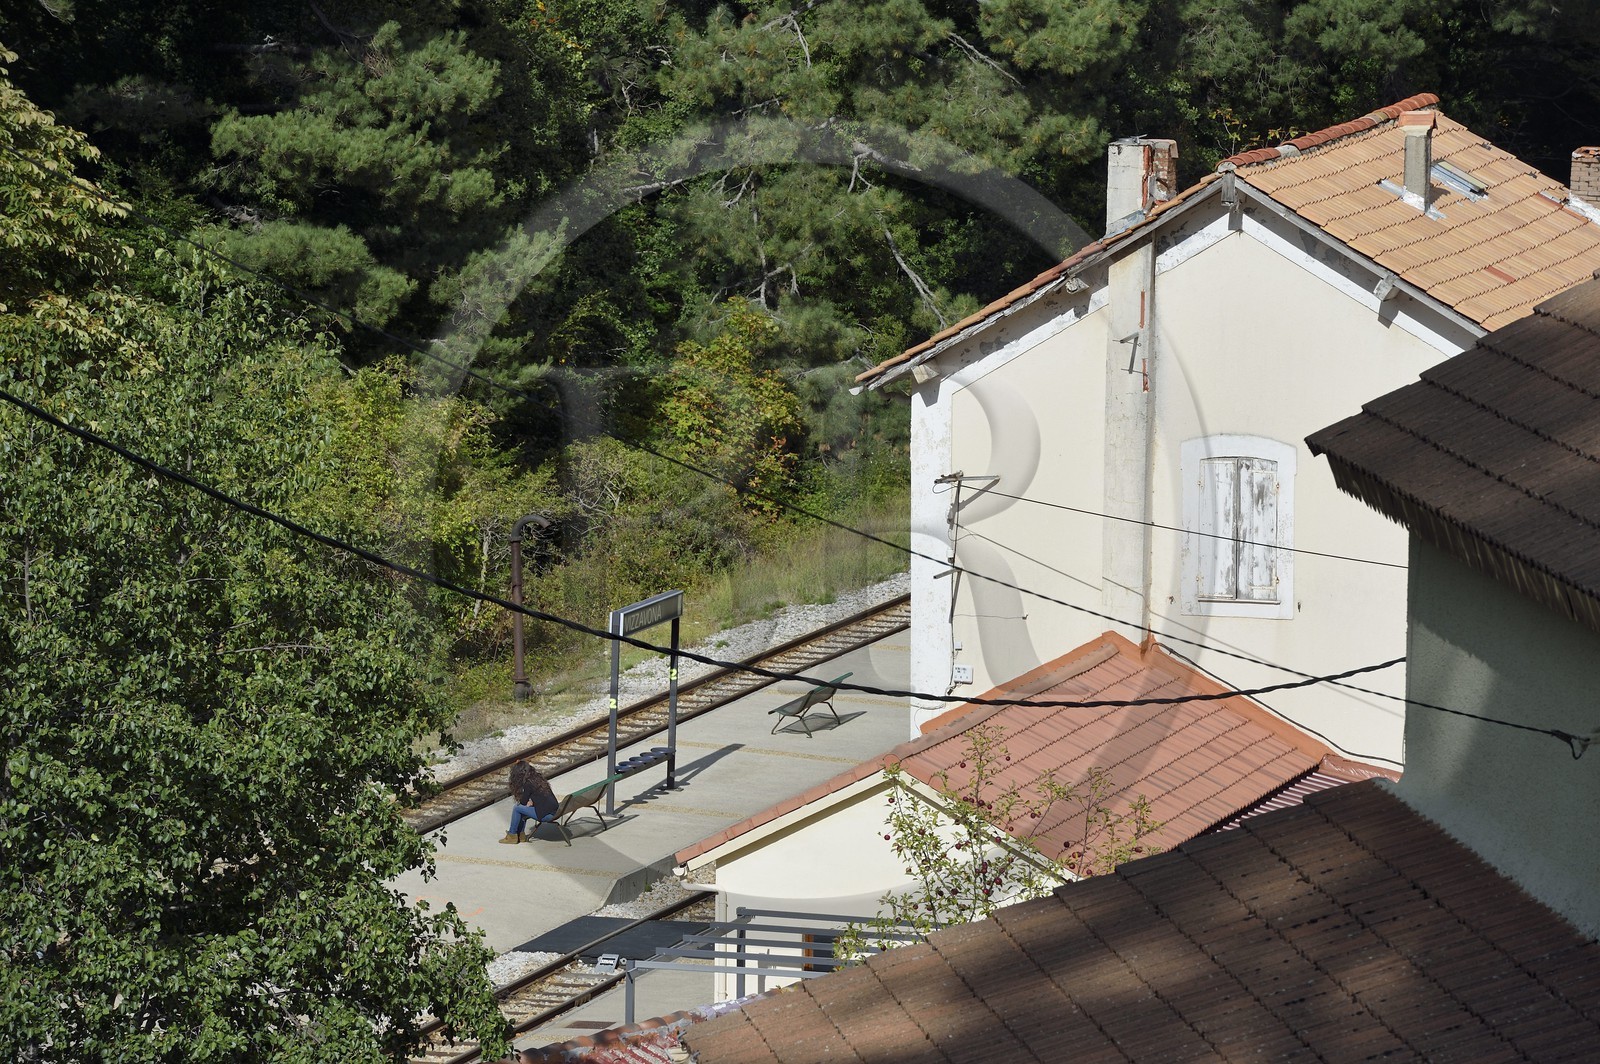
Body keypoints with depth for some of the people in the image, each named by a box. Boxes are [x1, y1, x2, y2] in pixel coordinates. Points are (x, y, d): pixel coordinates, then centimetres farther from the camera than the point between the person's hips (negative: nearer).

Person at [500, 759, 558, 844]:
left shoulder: (528, 783, -13)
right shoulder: (538, 778, 12)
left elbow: (523, 802, -3)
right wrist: (531, 801, 8)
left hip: (545, 814, -8)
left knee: (516, 808, 2)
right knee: (523, 808, 23)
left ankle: (512, 836, 14)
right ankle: (520, 834, 28)